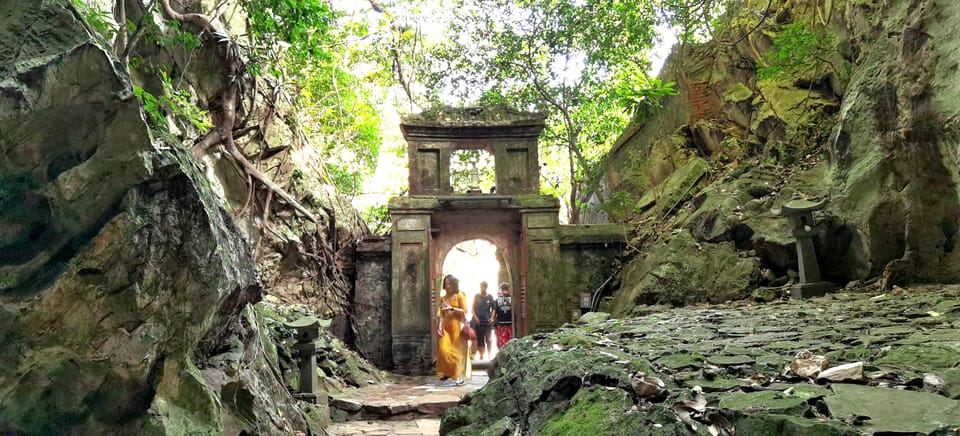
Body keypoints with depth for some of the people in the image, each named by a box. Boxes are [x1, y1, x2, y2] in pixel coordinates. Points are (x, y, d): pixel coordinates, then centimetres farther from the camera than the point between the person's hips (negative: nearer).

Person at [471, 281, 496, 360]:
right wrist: (475, 317, -7)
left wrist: (492, 317, -6)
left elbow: (493, 308, 8)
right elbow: (473, 308, 6)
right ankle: (481, 356, 9)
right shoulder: (476, 297, 7)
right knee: (479, 340, 3)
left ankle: (489, 355, 1)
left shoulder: (490, 297, 5)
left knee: (488, 339, -5)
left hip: (487, 321, -1)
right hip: (478, 321, 1)